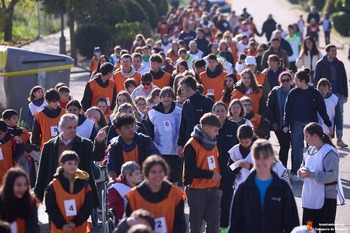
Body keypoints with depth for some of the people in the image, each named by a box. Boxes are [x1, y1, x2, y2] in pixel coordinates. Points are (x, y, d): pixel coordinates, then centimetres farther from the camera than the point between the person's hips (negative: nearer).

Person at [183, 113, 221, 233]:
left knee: (214, 221, 1)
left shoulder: (212, 144, 10)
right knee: (196, 223, 3)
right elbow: (190, 170, -20)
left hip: (213, 189, 7)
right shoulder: (192, 146, -15)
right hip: (197, 190, -7)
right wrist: (210, 175, -20)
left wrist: (219, 186, 18)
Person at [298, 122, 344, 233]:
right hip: (310, 198, 8)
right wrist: (302, 171, -2)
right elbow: (304, 165, 22)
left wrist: (312, 174, -24)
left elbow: (332, 176, -21)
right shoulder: (310, 150, 9)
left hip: (326, 199, -8)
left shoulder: (329, 152, -16)